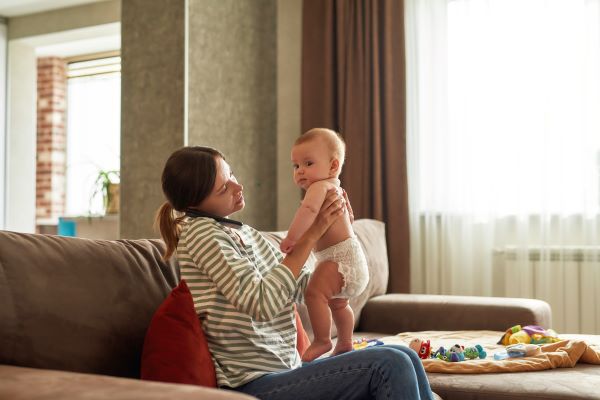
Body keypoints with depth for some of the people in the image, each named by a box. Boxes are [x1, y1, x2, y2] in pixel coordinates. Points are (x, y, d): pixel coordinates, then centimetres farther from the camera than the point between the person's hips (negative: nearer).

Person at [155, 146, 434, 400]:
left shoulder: (245, 233, 13)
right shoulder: (201, 232, -12)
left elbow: (304, 285, 15)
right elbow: (261, 304, -22)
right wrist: (311, 234, -20)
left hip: (286, 371, 8)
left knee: (406, 358, 0)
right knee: (389, 365, -18)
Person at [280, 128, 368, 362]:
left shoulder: (320, 186, -16)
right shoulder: (332, 188, 17)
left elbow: (309, 209, -38)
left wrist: (292, 237, -45)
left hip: (341, 256, -12)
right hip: (347, 256, 12)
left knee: (314, 291, -27)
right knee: (337, 302, 29)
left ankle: (322, 341, -21)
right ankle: (345, 345, 45)